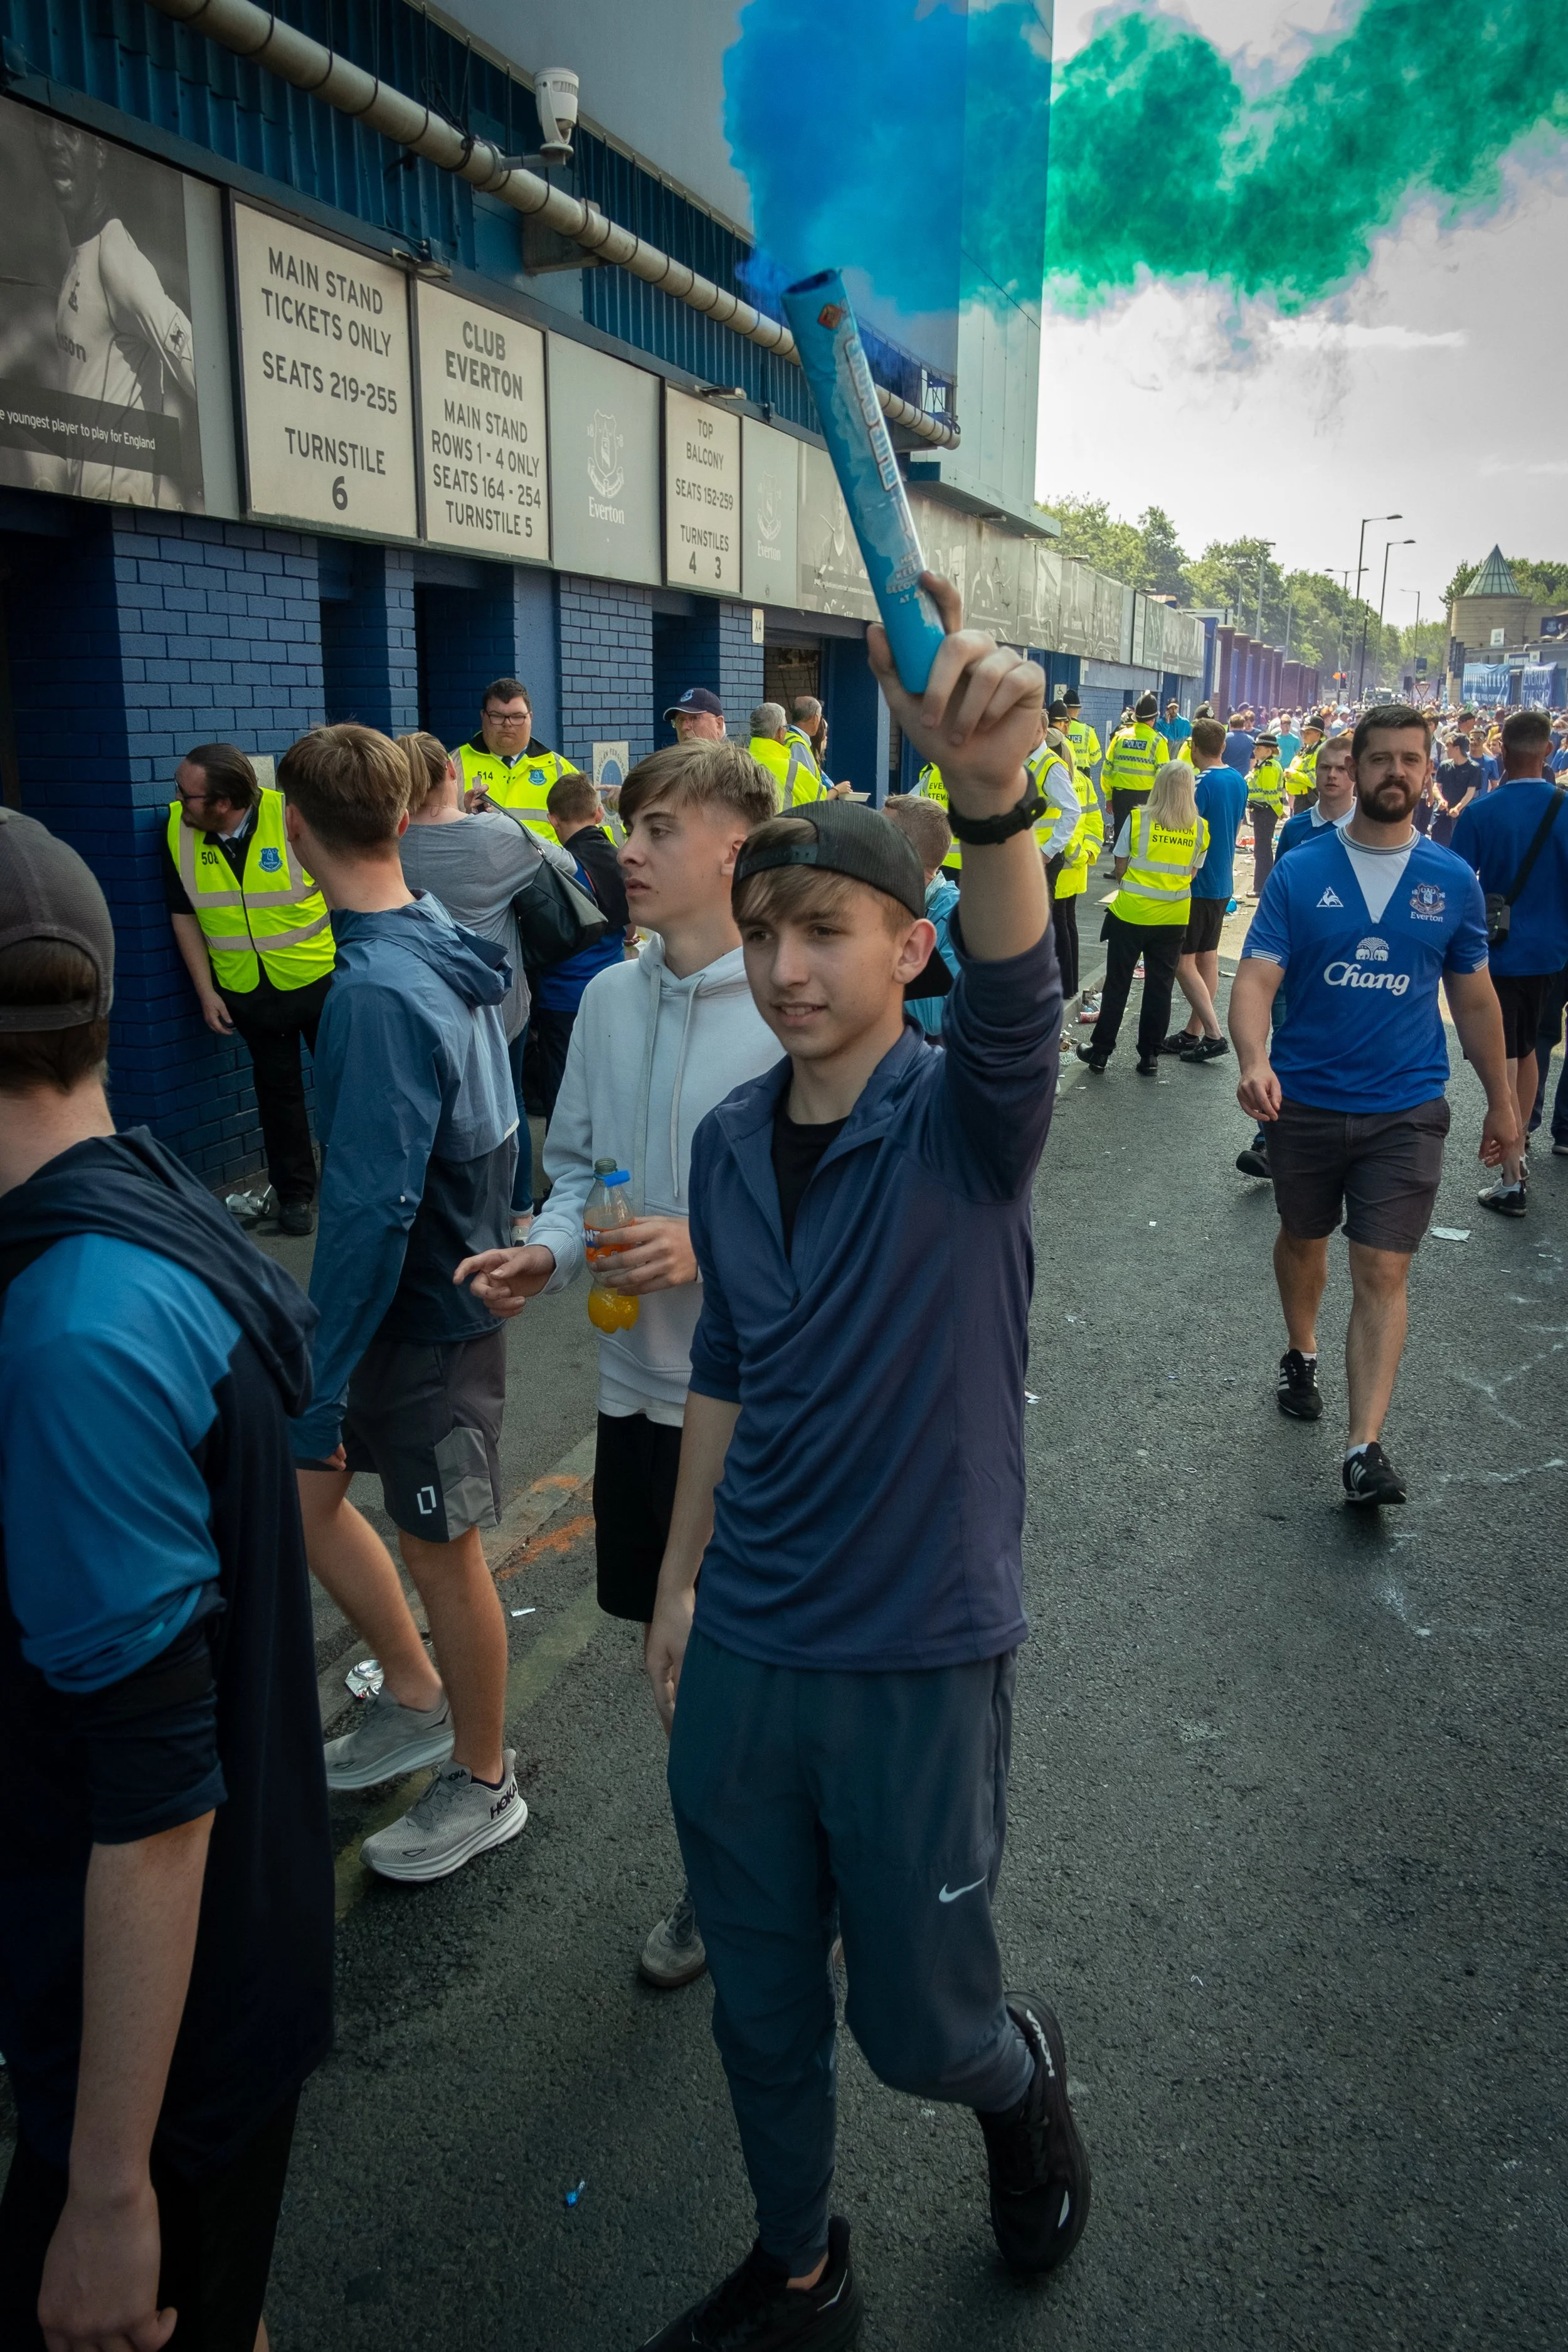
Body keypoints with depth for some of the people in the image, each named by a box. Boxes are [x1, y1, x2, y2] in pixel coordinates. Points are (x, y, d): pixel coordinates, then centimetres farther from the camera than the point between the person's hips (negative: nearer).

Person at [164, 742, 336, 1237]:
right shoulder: (177, 831, -9)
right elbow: (184, 916, 1)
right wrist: (206, 993, -1)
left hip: (319, 980, -3)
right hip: (248, 991, 3)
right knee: (277, 1092, 13)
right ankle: (295, 1196, 25)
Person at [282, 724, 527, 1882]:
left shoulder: (378, 994, -27)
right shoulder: (447, 942, 1)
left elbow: (370, 1211, -27)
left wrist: (320, 1388, -21)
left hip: (429, 1323, -8)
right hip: (457, 1278, 8)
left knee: (443, 1554, 9)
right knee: (301, 1489, 20)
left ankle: (484, 1784, 31)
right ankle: (416, 1693, 37)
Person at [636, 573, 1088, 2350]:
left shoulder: (958, 1119, -15)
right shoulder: (728, 1142, 1)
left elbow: (1017, 1005, -39)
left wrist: (991, 796, -57)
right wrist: (680, 1581, 14)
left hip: (919, 1659, -4)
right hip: (741, 1654, 5)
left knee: (918, 2027, 14)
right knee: (760, 2010, 20)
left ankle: (1024, 2077, 50)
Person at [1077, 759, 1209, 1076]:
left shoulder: (1137, 820, -9)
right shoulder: (1200, 829, -3)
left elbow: (1120, 868, -3)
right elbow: (1192, 874, 5)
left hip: (1131, 913, -2)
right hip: (1173, 918, 2)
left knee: (1117, 984, 9)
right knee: (1160, 987, 11)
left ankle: (1100, 1051, 15)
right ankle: (1150, 1057, 15)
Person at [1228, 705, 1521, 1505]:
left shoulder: (1452, 881, 0)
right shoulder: (1300, 871, -5)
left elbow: (1475, 998, 9)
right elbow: (1256, 978, -13)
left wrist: (1501, 1102, 12)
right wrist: (1254, 1061, -32)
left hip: (1405, 1108, 0)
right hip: (1305, 1100, 1)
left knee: (1383, 1273, -7)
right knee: (1304, 1239, 20)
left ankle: (1363, 1448, -7)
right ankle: (1301, 1354, 47)